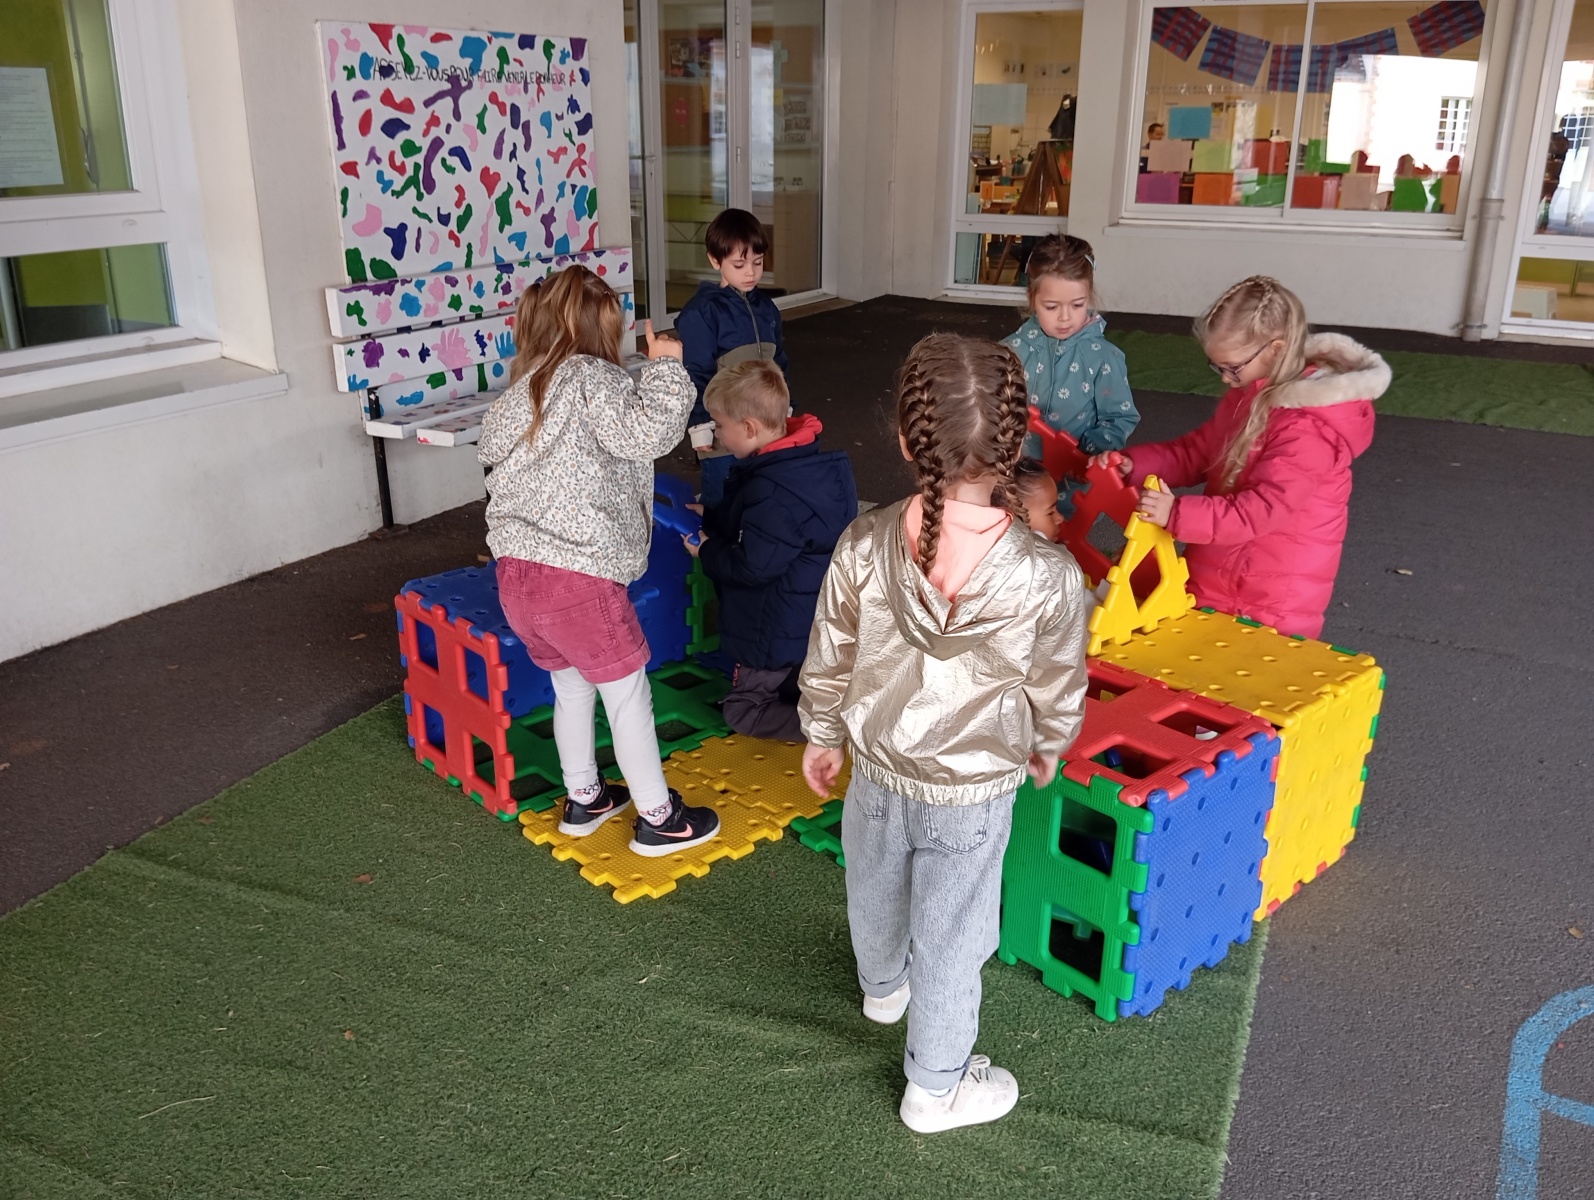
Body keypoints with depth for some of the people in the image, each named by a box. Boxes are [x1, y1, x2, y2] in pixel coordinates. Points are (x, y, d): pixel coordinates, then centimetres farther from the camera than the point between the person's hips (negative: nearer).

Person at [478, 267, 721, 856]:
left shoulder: (518, 394, 16)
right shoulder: (592, 379, -8)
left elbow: (491, 453, 18)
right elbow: (647, 432, -22)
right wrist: (666, 367, -10)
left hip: (516, 574, 8)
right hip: (577, 576, -8)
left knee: (571, 685, 25)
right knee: (628, 693, 7)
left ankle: (583, 800, 40)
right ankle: (658, 819, 19)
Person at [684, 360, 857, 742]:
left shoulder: (773, 492, -33)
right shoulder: (805, 460, -2)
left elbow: (752, 566, -27)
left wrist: (707, 551, -11)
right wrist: (709, 517, 11)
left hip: (780, 631, -9)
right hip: (815, 617, 10)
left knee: (743, 710, 6)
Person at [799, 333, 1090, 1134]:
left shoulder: (864, 545, -22)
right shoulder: (1048, 576, -26)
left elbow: (828, 660, -8)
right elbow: (1058, 690, -10)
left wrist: (823, 736, 11)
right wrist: (1047, 750, 12)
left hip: (876, 765, 3)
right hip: (974, 785, -2)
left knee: (875, 889, 29)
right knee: (950, 933, 16)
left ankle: (882, 985, 61)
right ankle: (936, 1087, 38)